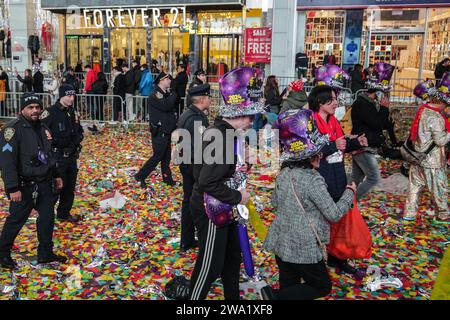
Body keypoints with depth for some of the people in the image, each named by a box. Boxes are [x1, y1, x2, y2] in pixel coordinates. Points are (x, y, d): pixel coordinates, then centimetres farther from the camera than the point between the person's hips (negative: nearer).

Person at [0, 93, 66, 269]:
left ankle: (45, 253, 24)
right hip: (24, 185, -7)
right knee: (16, 219, 4)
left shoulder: (42, 128, 9)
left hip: (44, 182, 7)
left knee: (47, 216, 10)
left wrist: (55, 175, 21)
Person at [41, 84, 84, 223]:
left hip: (72, 156, 7)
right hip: (56, 158, -7)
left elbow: (79, 130, 21)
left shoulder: (73, 113, 9)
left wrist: (78, 138, 2)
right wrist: (55, 141, -19)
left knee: (70, 188, 15)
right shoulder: (50, 112, -13)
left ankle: (64, 214, 30)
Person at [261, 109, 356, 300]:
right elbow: (334, 214, -15)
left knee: (288, 287, 20)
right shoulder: (313, 180, -21)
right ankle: (275, 296, -3)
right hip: (303, 248, -7)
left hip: (280, 243, 7)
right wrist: (349, 192, -1)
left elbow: (275, 204, 15)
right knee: (322, 286, 12)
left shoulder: (284, 173, 1)